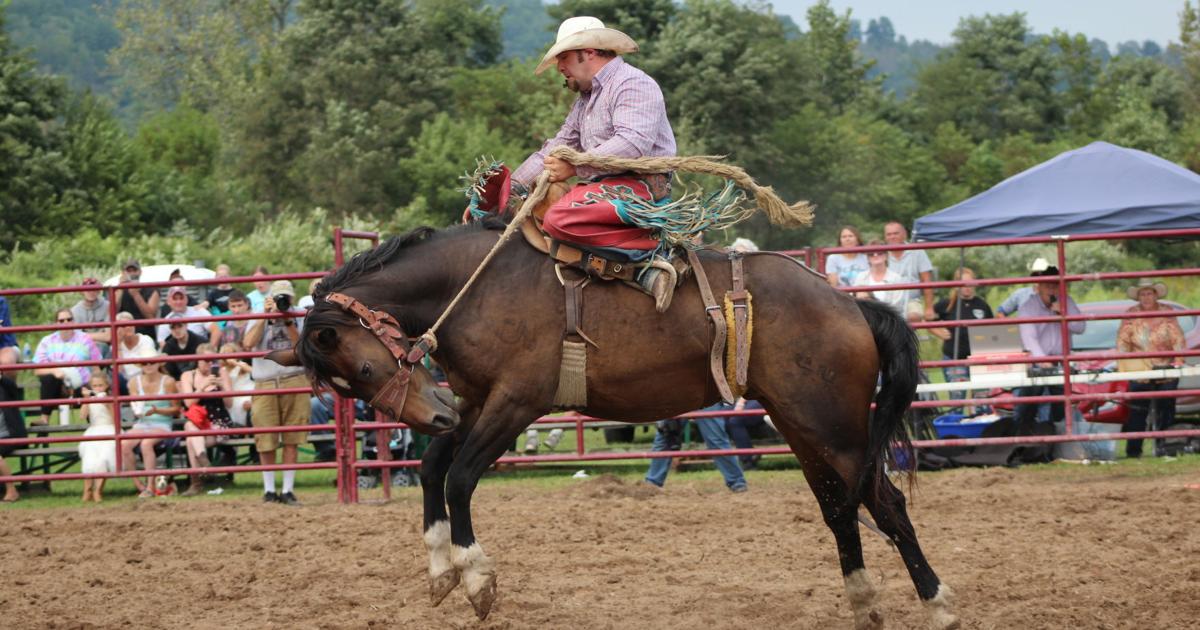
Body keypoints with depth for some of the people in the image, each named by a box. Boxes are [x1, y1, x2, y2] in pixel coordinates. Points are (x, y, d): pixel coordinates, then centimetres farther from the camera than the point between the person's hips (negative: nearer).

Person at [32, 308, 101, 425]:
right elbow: (38, 370, -2)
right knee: (48, 378, -32)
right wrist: (54, 371, -21)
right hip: (58, 389, 1)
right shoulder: (47, 342, 6)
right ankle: (44, 418, -29)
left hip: (81, 388, -1)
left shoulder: (85, 340, 5)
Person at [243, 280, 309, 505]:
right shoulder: (259, 321, 10)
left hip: (294, 383, 0)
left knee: (291, 440, -1)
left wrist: (288, 322, -10)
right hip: (265, 383, 0)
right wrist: (265, 316, -8)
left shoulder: (298, 321, 12)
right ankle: (269, 489, 9)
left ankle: (288, 490, 4)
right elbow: (249, 343, -10)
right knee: (266, 440, -2)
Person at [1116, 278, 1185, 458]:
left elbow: (1178, 339, -3)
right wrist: (1125, 363, -14)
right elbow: (1122, 341, -1)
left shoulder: (1167, 312, 1)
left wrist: (1178, 359, -17)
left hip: (1166, 370, 1)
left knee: (1166, 409, 5)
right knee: (1138, 411, -6)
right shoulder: (1130, 315, 2)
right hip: (1140, 372, -1)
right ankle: (1133, 449, -4)